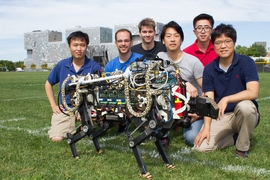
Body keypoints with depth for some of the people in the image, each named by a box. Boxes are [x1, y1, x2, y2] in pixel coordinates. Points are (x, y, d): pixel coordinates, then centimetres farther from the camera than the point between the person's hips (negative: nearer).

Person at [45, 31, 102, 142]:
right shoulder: (62, 65, 3)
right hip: (65, 109, 2)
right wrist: (53, 105, 8)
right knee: (56, 138, -19)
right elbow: (48, 84, 18)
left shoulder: (94, 67, -6)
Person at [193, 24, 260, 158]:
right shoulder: (209, 69, -1)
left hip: (244, 116, -2)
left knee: (245, 106, -38)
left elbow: (253, 92, -22)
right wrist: (206, 128, -15)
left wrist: (226, 99, -34)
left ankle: (243, 147, -12)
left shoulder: (246, 62, -9)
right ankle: (235, 137, 10)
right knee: (200, 146, -17)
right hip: (220, 117, 3)